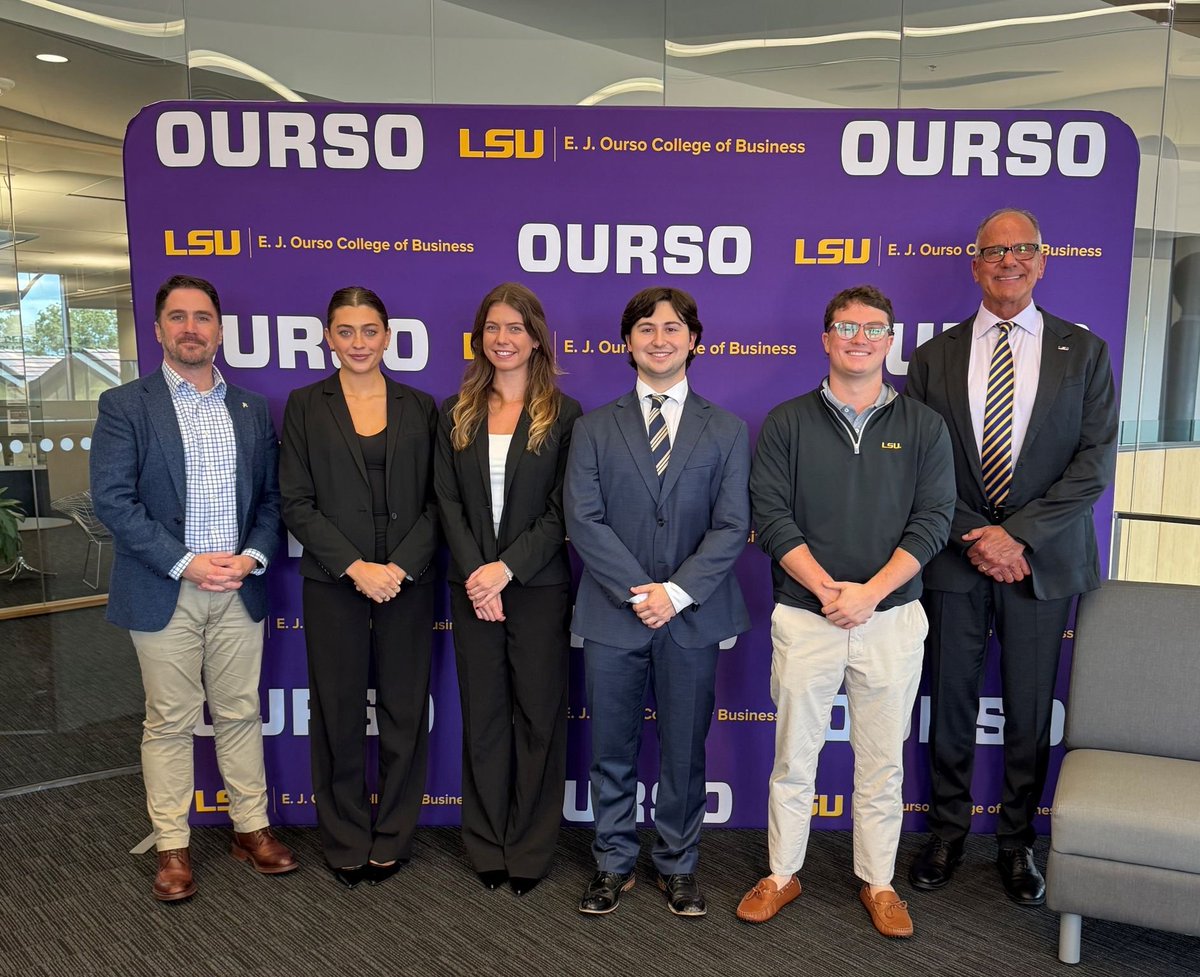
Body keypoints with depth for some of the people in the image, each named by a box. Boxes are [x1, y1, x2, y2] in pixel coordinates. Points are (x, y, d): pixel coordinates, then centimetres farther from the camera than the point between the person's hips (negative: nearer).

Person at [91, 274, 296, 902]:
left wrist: (251, 557, -7)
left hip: (239, 589, 3)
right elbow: (112, 499, -9)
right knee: (169, 722, 6)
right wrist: (185, 563, -15)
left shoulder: (253, 409, 10)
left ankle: (251, 828, 25)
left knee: (241, 712, 11)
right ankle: (172, 847, 20)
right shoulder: (124, 405, -1)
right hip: (164, 592, -3)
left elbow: (270, 496, 10)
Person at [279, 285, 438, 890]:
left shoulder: (419, 407, 6)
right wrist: (356, 567, -12)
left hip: (407, 583, 1)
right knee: (338, 714, 8)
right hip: (333, 584, -1)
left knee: (405, 712, 7)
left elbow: (435, 500, 2)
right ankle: (345, 841, 25)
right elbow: (297, 504, -3)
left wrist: (401, 567, -11)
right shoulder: (305, 405, 3)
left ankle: (392, 839, 25)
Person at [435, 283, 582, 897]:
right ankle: (486, 845, 25)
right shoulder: (457, 414, 8)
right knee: (482, 715, 11)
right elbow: (448, 501, 2)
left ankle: (530, 848, 22)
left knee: (538, 714, 6)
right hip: (472, 586, 2)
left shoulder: (562, 415, -1)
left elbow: (562, 510, -6)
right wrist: (476, 575, -11)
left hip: (538, 586, -2)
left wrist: (507, 568, -15)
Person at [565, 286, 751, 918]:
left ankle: (678, 866, 30)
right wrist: (637, 591, -14)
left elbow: (732, 525, -3)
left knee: (684, 750, 11)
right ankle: (613, 864, 29)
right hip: (612, 613, 0)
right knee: (611, 749, 10)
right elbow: (583, 520, -5)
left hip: (692, 616, 0)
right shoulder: (594, 428, 5)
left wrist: (676, 592, -15)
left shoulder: (727, 431, 5)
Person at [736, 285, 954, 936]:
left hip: (892, 618, 1)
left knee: (883, 760, 11)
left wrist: (869, 592, -14)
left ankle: (877, 882, 29)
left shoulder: (923, 427, 4)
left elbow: (932, 520, -3)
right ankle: (782, 875, 27)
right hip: (803, 616, 0)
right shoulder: (787, 422, 2)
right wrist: (827, 590, -14)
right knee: (793, 756, 10)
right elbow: (771, 516, -5)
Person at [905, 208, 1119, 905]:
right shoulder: (935, 357, 5)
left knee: (1030, 711, 8)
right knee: (951, 705, 10)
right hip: (955, 558, 1)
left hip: (1042, 560, 0)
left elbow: (1095, 463, -4)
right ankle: (948, 831, 27)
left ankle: (1017, 842, 27)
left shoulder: (1084, 352, 3)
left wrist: (1018, 533, -14)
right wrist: (975, 538, -11)